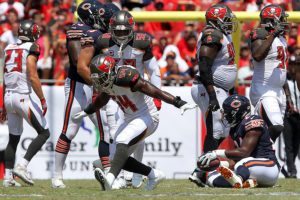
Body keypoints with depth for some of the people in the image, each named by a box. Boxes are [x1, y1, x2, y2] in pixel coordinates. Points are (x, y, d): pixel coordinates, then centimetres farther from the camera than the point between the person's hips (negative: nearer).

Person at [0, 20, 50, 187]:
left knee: (13, 138, 14)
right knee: (44, 132, 2)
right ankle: (22, 165, -11)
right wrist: (43, 100, -9)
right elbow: (33, 77, -15)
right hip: (22, 97, -7)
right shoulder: (31, 48, -6)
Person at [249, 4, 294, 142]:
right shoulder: (261, 35, -11)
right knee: (276, 127, -24)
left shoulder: (281, 40, 16)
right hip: (263, 91, -9)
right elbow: (257, 56, -34)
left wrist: (288, 97, 24)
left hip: (279, 92, 9)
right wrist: (273, 34, -29)